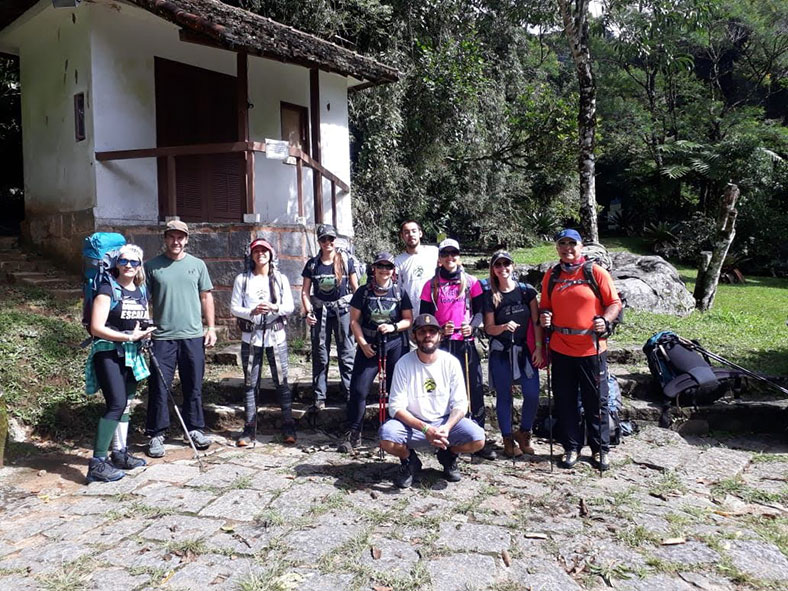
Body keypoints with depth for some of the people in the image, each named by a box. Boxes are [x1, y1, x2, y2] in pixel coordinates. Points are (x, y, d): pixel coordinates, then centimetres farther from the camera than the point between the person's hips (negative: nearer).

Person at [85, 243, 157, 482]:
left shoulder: (141, 291, 11)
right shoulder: (108, 289, -9)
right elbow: (96, 328, -16)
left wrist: (146, 331, 2)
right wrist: (130, 336, -20)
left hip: (131, 355, 8)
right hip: (108, 353, -7)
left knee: (125, 403, 14)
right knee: (116, 404, -16)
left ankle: (119, 453, 26)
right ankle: (97, 463, -11)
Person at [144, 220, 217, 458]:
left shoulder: (197, 265, 7)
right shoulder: (152, 266, 2)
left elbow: (206, 297, 11)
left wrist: (211, 327, 5)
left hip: (193, 336, 2)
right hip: (162, 337, -2)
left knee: (194, 387, 10)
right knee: (159, 387, 0)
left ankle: (195, 429, 24)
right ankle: (156, 434, 12)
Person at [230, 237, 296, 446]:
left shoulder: (280, 279, 6)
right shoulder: (242, 279, 5)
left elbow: (290, 306, 3)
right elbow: (234, 308, 1)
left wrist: (274, 308, -18)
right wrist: (252, 312, -17)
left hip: (276, 336, 0)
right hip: (251, 337, 0)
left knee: (282, 382, 0)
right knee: (250, 384, 4)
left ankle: (288, 427, 9)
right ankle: (249, 429, 13)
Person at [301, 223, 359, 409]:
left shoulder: (346, 261, 0)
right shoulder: (312, 264, 4)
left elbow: (355, 288, 3)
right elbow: (305, 291, 7)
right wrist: (308, 312, -5)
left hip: (342, 309, -1)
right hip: (320, 311, 2)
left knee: (347, 353, 0)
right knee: (320, 355, 6)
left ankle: (349, 392, 9)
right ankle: (319, 396, 13)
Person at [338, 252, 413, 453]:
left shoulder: (400, 293, 4)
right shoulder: (363, 292, 4)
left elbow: (408, 320, 5)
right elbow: (354, 320, 4)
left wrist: (393, 327, -14)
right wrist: (363, 343, -6)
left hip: (395, 346, 0)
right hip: (369, 346, 0)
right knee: (358, 390, -6)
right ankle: (353, 434, 6)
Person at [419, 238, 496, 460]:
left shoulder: (471, 282, 7)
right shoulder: (431, 285, 9)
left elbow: (480, 311, 6)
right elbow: (424, 316, 8)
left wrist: (472, 326, -13)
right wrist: (440, 329, -10)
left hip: (466, 343, 0)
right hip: (440, 343, 1)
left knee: (474, 390, -3)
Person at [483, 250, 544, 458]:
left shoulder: (526, 291, 0)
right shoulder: (490, 296, -1)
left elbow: (536, 321, 1)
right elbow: (488, 328, -2)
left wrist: (539, 347, -5)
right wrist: (504, 327, -21)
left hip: (525, 350, 1)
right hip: (500, 352, -1)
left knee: (532, 395, -4)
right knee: (504, 396, 5)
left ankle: (524, 433, 19)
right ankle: (508, 439, 19)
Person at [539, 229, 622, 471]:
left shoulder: (596, 273, -2)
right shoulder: (551, 277, 9)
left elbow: (615, 303, 0)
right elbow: (545, 306, 17)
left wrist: (605, 321, -18)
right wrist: (544, 316, -5)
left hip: (591, 349, -3)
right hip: (560, 350, 3)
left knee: (596, 401, 6)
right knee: (565, 402, 9)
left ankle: (600, 449, 21)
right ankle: (572, 447, 23)